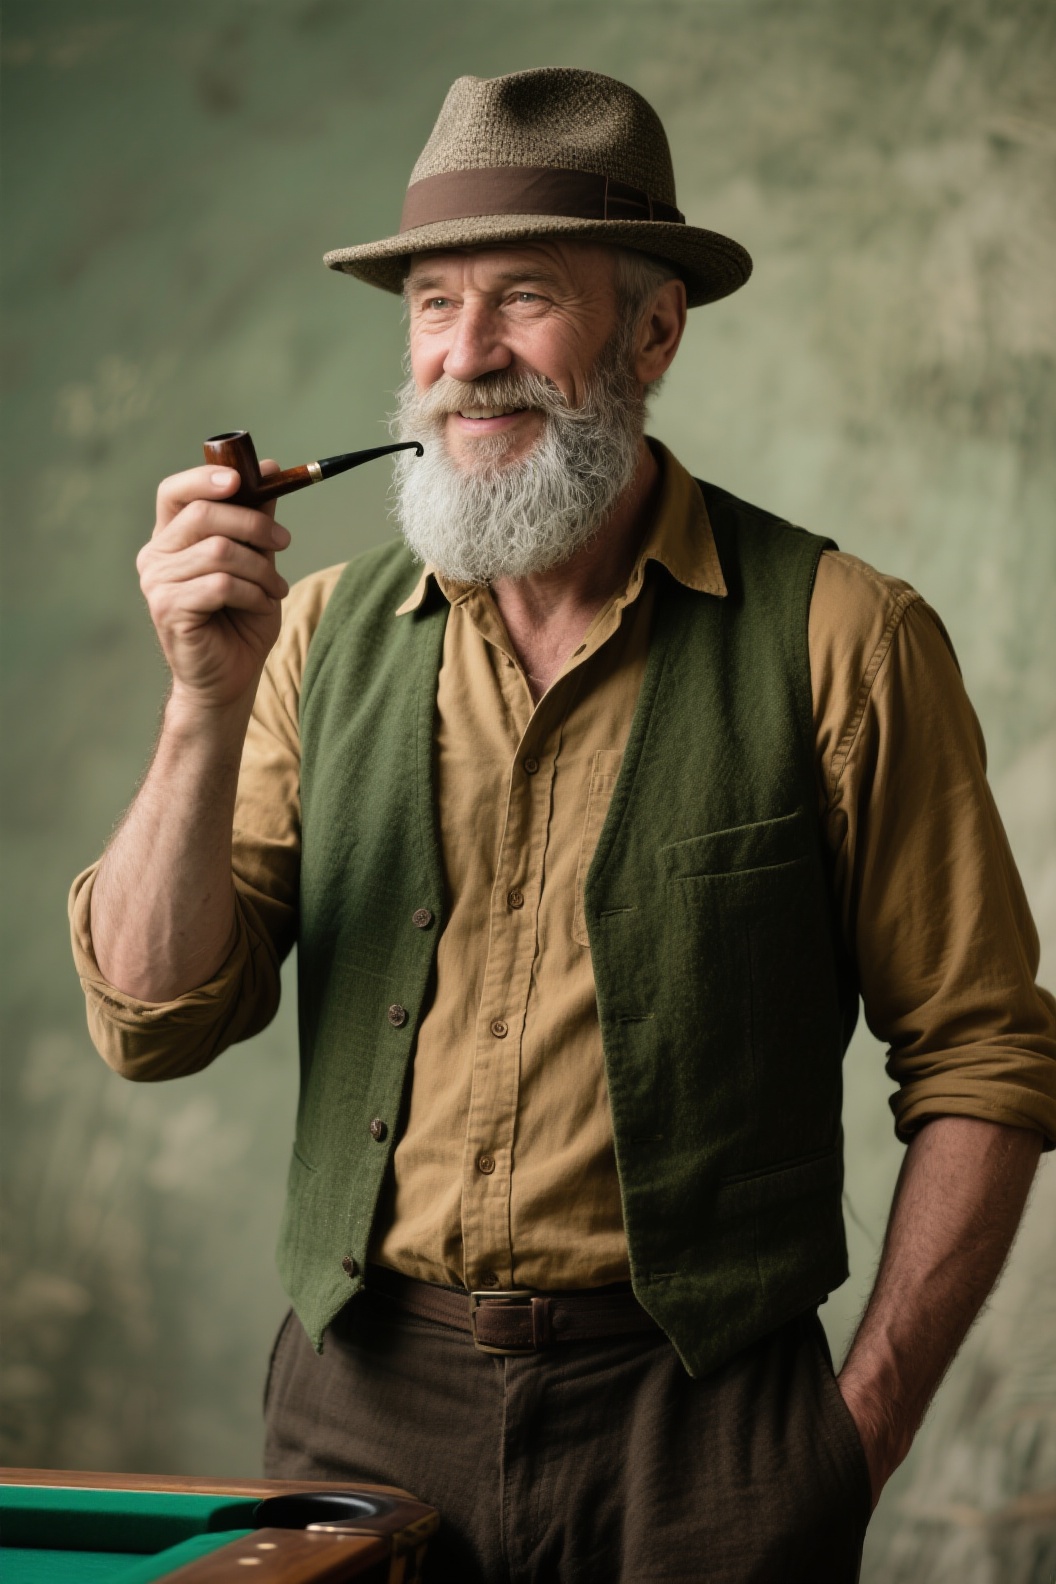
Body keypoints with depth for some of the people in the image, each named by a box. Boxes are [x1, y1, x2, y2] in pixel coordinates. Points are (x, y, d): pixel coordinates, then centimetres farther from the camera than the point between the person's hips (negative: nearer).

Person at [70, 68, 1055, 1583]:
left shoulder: (839, 637, -5)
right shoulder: (327, 634, 4)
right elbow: (156, 1024, 0)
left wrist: (864, 1429, -7)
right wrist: (208, 703, -13)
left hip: (700, 1432, -2)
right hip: (362, 1407, 3)